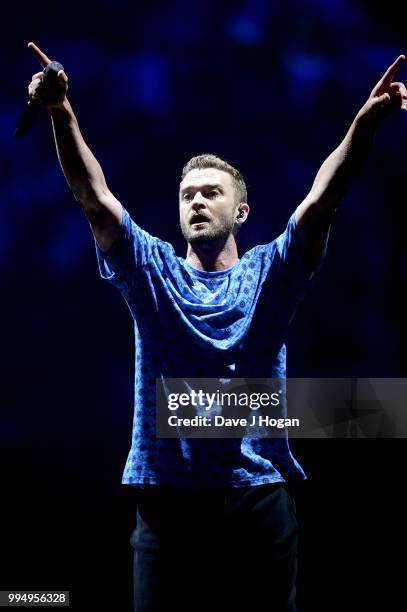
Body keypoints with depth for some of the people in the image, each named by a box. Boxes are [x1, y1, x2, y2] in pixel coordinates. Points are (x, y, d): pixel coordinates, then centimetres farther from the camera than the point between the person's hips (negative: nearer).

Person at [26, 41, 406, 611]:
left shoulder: (270, 274, 7)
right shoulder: (151, 273, 10)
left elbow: (321, 200, -7)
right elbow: (96, 199, -3)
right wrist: (62, 116, -19)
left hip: (259, 495, 0)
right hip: (166, 496, 1)